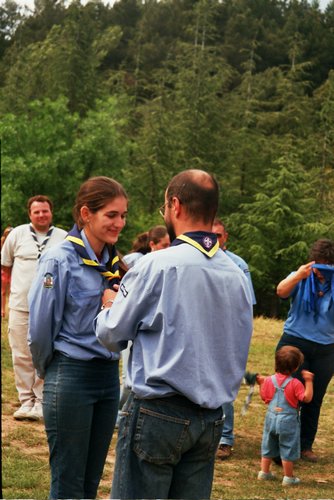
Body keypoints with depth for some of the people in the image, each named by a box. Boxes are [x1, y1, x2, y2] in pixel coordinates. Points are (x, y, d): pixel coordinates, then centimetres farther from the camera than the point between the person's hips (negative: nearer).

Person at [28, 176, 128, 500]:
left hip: (108, 374, 6)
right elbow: (40, 327, -8)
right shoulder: (60, 260, -13)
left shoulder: (115, 263, 7)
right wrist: (49, 371, 3)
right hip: (71, 377, -6)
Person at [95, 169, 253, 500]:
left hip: (158, 413, -5)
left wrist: (110, 304, 18)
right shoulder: (236, 275, 3)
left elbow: (111, 334, -3)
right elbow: (238, 346, 11)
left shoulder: (156, 265, -12)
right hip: (212, 417, 6)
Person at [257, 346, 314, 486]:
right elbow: (307, 398, -15)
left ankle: (264, 472, 25)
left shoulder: (269, 380, -3)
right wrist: (308, 381, -14)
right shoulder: (295, 384, -18)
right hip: (288, 420, -5)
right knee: (288, 449, 5)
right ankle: (288, 477, 10)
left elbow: (264, 397, 6)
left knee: (268, 447, 18)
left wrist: (261, 383, 18)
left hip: (271, 418, 5)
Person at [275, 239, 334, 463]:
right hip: (295, 343, -2)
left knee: (315, 400, 8)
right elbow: (282, 291, -19)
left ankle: (306, 445, 18)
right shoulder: (301, 279, -1)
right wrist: (298, 276, -39)